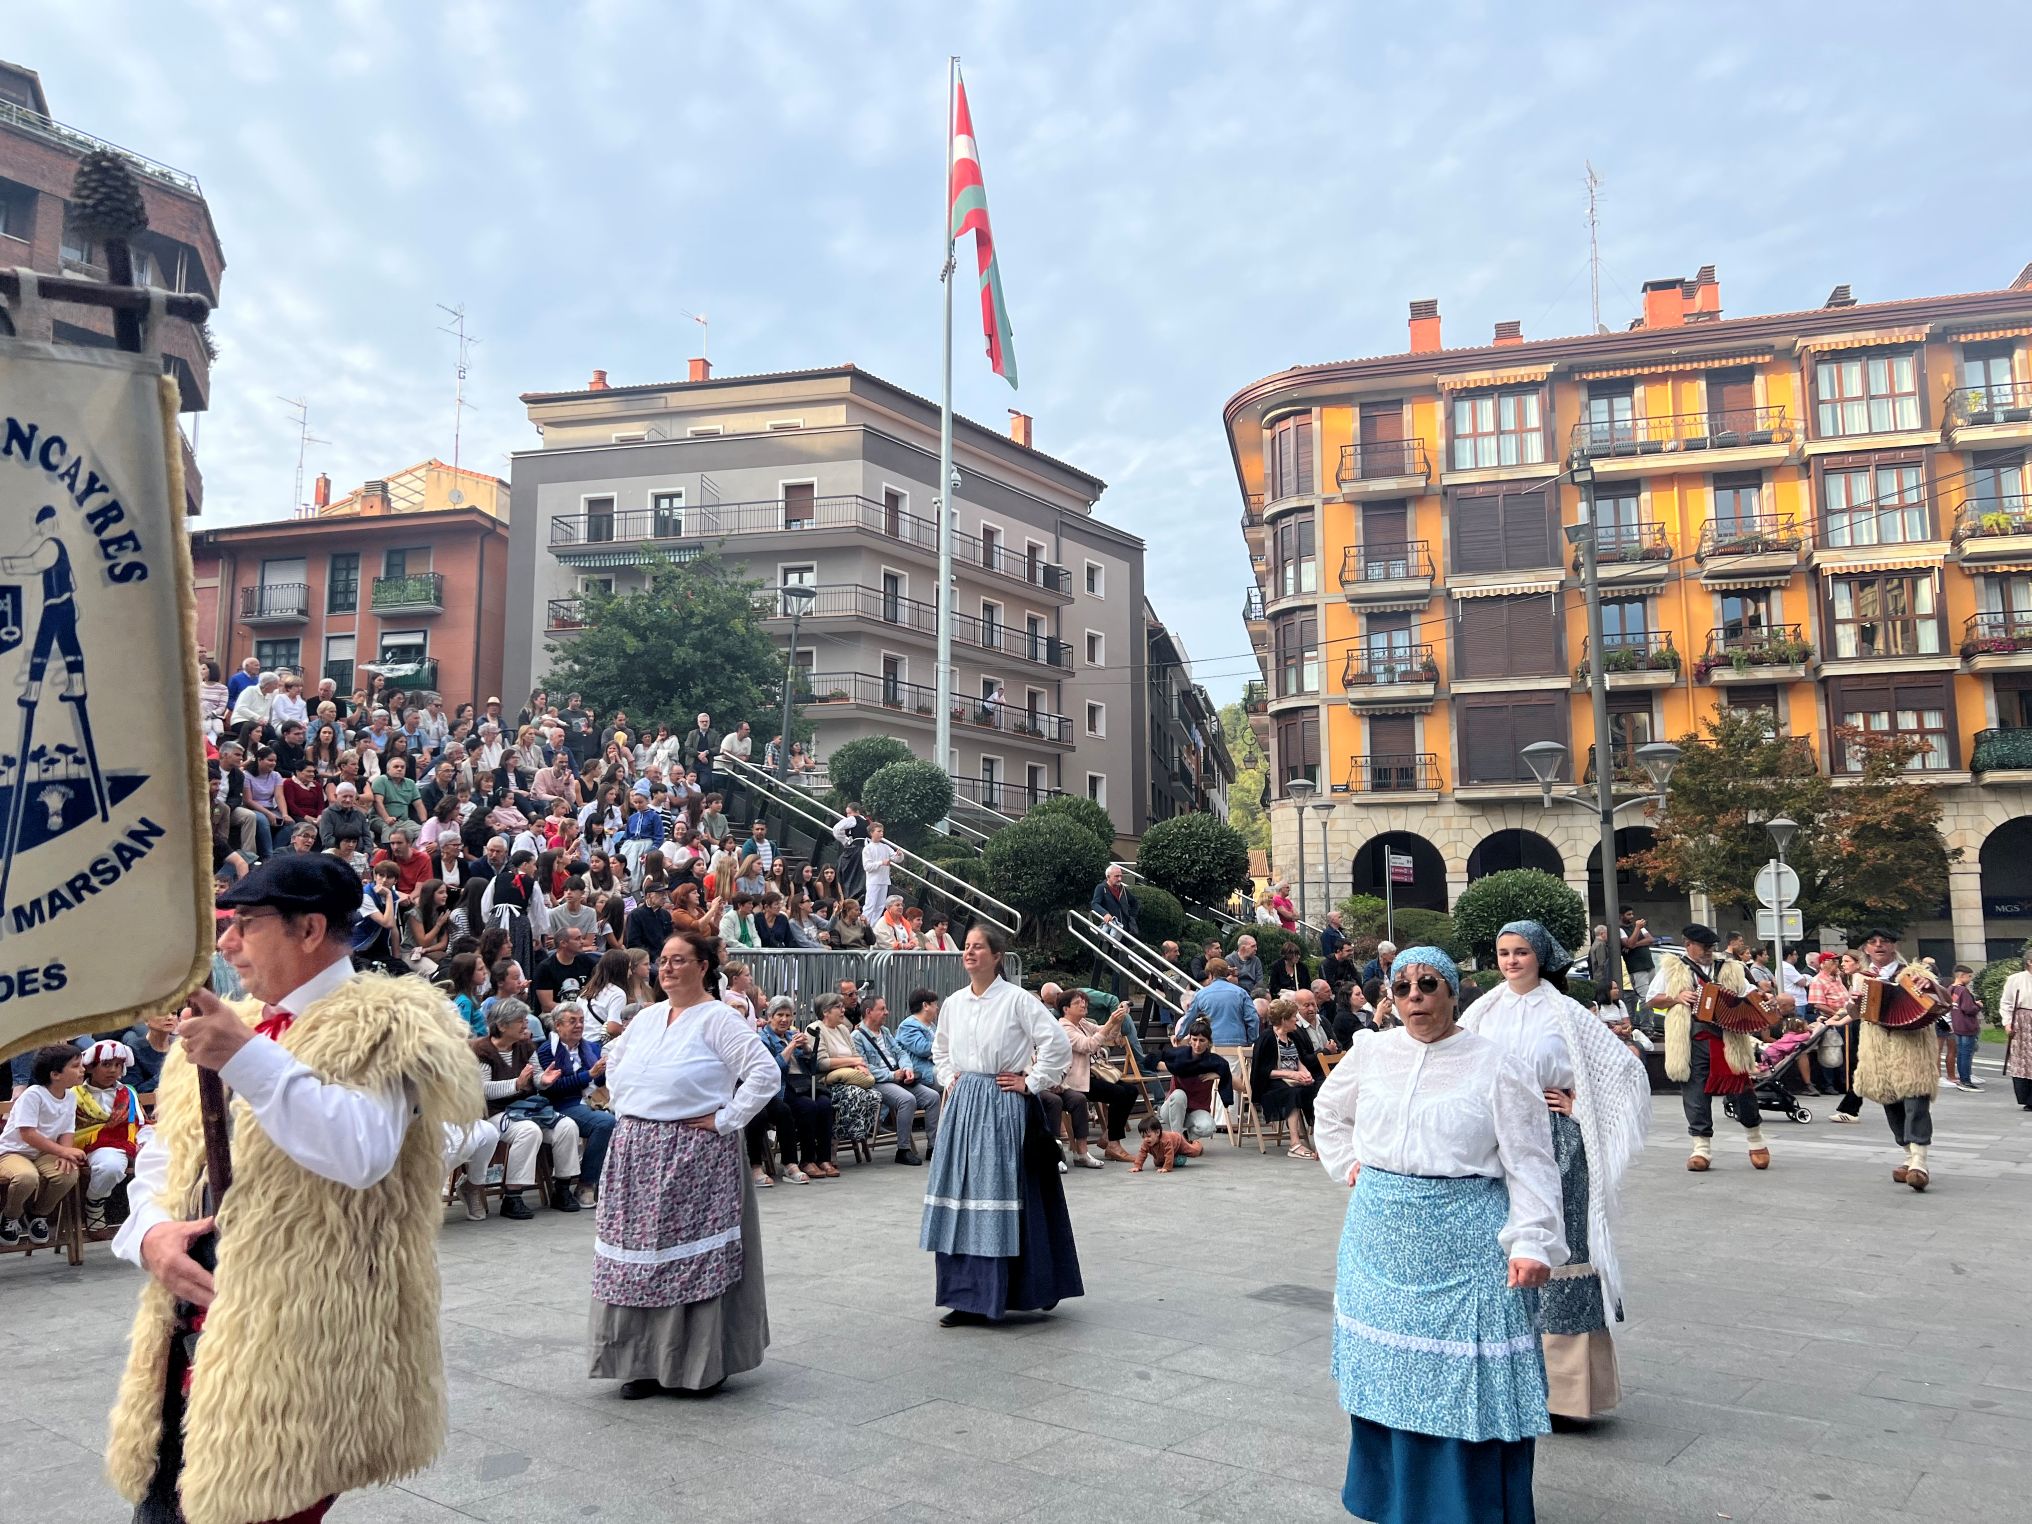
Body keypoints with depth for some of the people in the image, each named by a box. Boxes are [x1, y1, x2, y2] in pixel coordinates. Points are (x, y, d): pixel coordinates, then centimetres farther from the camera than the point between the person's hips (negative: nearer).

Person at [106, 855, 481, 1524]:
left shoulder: (384, 1025, -8)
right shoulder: (222, 1025, 16)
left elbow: (363, 1151, -24)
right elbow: (161, 1156, 18)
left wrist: (249, 1059, -26)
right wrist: (151, 1232, -3)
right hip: (190, 1335, 7)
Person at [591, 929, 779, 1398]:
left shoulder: (718, 1020, -9)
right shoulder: (647, 1018, 12)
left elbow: (765, 1072, -17)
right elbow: (614, 1062, 29)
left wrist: (725, 1120, -15)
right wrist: (625, 1108, 15)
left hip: (695, 1154, -7)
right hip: (638, 1151, 7)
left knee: (696, 1256, -1)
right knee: (639, 1255, 9)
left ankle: (707, 1363, 11)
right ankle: (644, 1361, 20)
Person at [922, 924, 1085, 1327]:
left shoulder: (1016, 1000, -9)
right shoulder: (953, 1003, 9)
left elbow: (1057, 1044, -12)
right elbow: (940, 1049, 27)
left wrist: (1031, 1083, -10)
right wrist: (948, 1080, 13)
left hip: (1004, 1108, -6)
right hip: (963, 1105, 6)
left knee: (1000, 1195, -4)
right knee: (962, 1194, 6)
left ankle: (996, 1295, 6)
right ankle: (968, 1296, 15)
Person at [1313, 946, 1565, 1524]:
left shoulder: (1495, 1066, -7)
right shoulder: (1371, 1051, 4)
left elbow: (1530, 1164, -9)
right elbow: (1330, 1111, 24)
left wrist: (1530, 1243, -18)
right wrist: (1350, 1165, 12)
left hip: (1464, 1244, -4)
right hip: (1381, 1237, 4)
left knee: (1465, 1381, -1)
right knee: (1386, 1369, 12)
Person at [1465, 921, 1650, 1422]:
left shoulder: (1565, 1013, -3)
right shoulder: (1483, 1012, 5)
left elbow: (1626, 1067, -1)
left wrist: (1577, 1104, -4)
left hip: (1552, 1142, -3)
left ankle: (1563, 1377, 5)